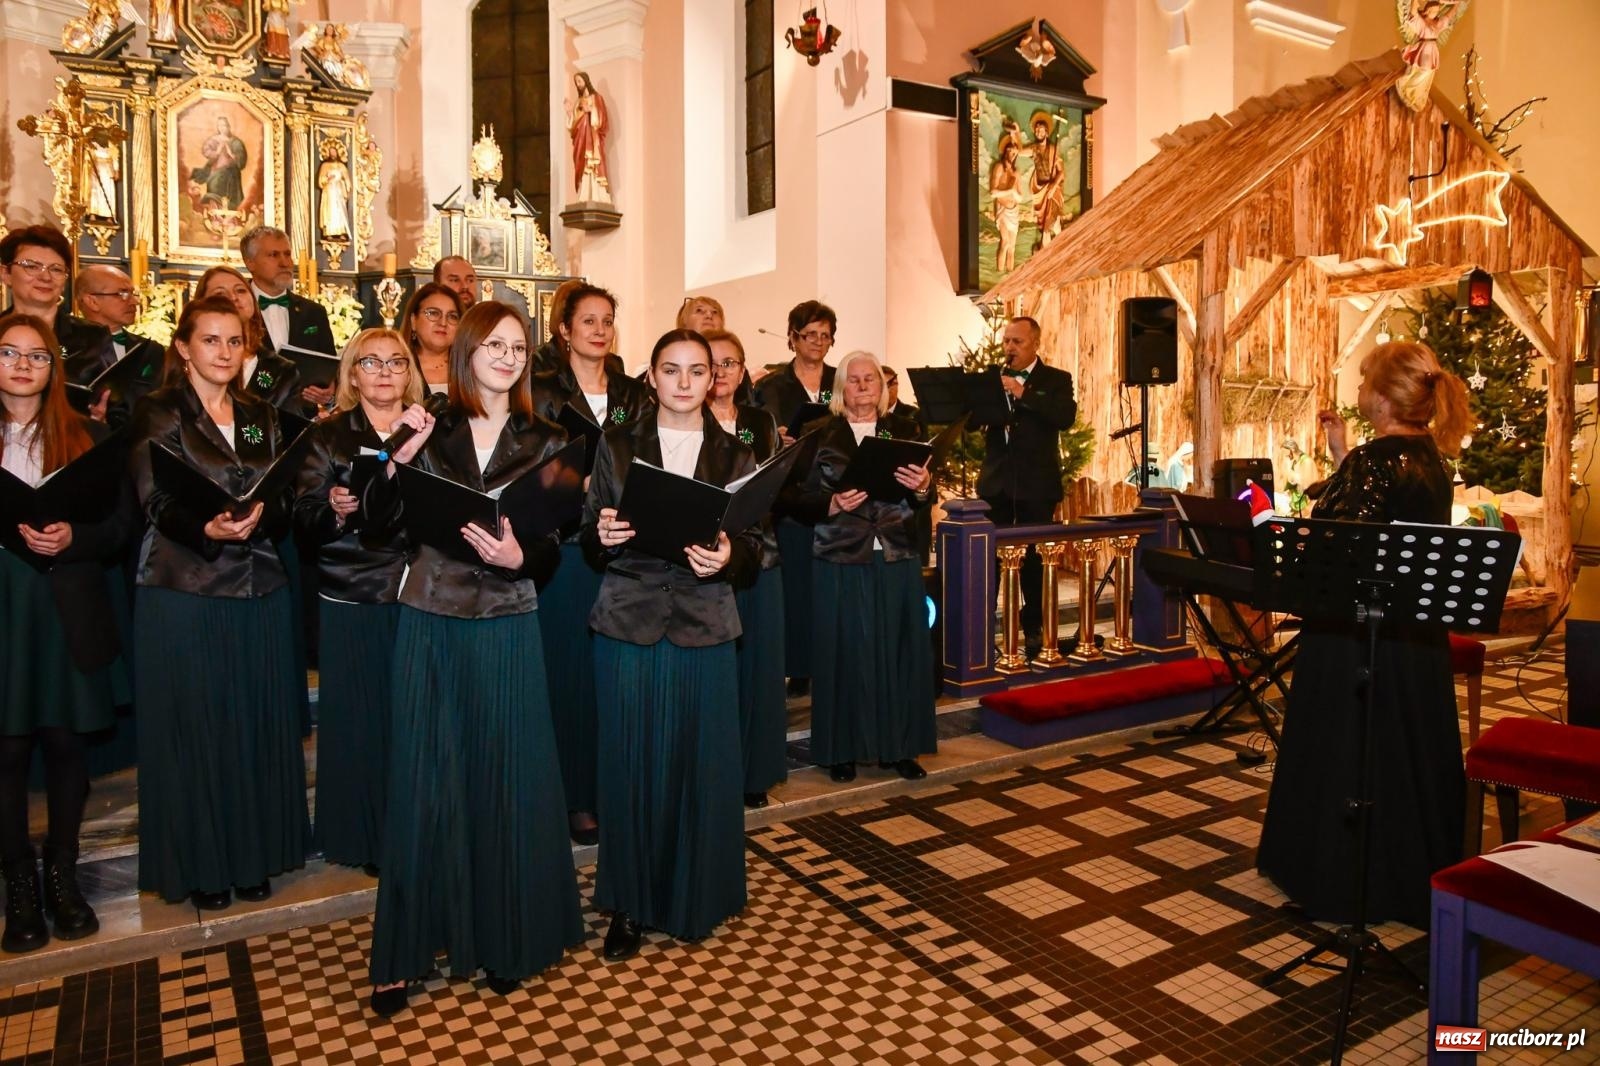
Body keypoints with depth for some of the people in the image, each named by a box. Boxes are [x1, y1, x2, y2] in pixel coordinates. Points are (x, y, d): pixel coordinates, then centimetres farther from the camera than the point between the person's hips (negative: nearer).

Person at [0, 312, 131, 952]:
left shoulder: (86, 436, 7)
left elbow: (120, 522, 3)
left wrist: (72, 539, -15)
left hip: (67, 611, 0)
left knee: (64, 742, 7)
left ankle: (62, 874, 21)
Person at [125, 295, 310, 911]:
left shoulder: (262, 418, 12)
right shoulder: (158, 414, -1)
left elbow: (285, 501, 5)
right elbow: (158, 503, -12)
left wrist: (257, 518, -17)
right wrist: (208, 529, -31)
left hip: (261, 592, 4)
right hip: (184, 594, -4)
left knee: (259, 724, 10)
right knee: (194, 730, 5)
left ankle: (255, 854, 25)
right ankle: (200, 865, 20)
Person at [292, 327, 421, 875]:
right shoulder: (329, 436, 6)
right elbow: (305, 522, 1)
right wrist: (333, 509, -20)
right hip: (353, 598, -1)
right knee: (358, 717, 2)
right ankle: (362, 839, 17)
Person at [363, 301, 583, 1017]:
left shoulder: (545, 442, 5)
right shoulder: (431, 431, 5)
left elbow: (551, 545, 0)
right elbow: (380, 520, -3)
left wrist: (518, 556, -20)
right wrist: (401, 457, -16)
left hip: (506, 625, 0)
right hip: (430, 622, 0)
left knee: (505, 778, 6)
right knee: (424, 778, 5)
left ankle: (506, 938, 22)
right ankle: (409, 947, 19)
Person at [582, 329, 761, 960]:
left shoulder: (735, 456, 7)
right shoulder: (617, 446, 6)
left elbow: (755, 546, 3)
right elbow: (591, 538, 5)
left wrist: (728, 556, -18)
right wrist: (602, 536, -17)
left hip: (704, 627, 1)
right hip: (628, 622, 0)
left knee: (700, 760, 5)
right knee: (629, 760, 4)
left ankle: (693, 897, 26)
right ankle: (629, 904, 22)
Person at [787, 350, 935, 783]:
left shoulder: (904, 431, 9)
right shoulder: (821, 435, 2)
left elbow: (920, 500, 3)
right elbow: (798, 497, -2)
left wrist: (922, 488, -18)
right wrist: (832, 504, -20)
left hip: (898, 559, 2)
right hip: (841, 560, -2)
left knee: (900, 648, 4)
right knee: (845, 650, 1)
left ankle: (898, 745, 17)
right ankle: (842, 749, 13)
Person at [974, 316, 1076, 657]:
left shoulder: (1056, 380, 2)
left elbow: (1066, 417, -16)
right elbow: (972, 421, 5)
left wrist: (1022, 393, -23)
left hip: (1036, 484, -2)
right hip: (995, 481, 3)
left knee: (1033, 559, 4)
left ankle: (1034, 629, 16)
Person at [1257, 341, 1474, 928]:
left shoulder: (1374, 460, -20)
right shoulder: (1431, 457, 6)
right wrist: (1343, 457, 13)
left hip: (1360, 635, -9)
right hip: (1417, 636, 9)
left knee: (1346, 754, 6)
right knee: (1411, 752, 19)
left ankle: (1346, 883, 19)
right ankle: (1417, 871, 35)